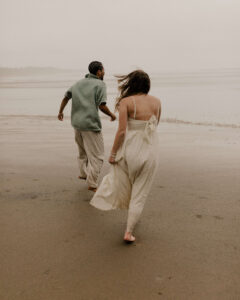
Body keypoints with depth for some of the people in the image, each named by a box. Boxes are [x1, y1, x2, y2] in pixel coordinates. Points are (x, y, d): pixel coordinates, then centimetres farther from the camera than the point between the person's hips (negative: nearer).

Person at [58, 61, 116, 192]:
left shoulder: (79, 83, 14)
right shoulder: (100, 84, -6)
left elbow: (66, 97, 21)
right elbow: (102, 106, -16)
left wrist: (60, 111, 36)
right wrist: (112, 115, 2)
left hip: (77, 122, 8)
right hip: (91, 124, -8)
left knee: (83, 150, 28)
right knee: (96, 155, 0)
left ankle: (84, 173, 38)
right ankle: (92, 183, 0)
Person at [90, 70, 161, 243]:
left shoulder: (126, 102, -9)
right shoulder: (157, 102, 2)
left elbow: (122, 130, -15)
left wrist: (113, 153, -7)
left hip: (130, 149, -3)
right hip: (150, 150, 3)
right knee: (140, 194, 10)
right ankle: (129, 232, 15)